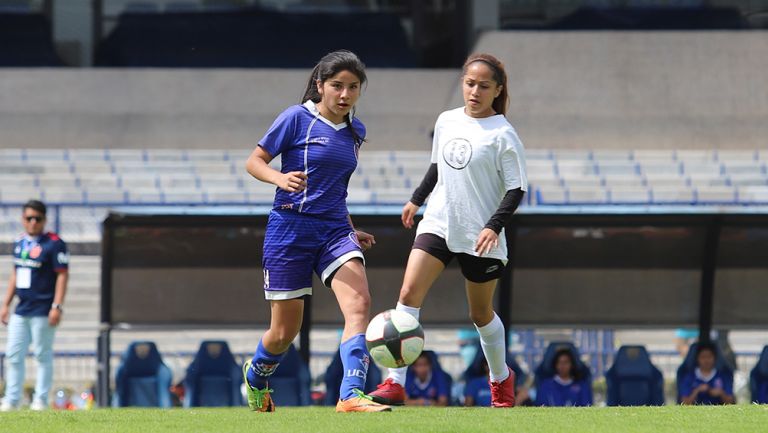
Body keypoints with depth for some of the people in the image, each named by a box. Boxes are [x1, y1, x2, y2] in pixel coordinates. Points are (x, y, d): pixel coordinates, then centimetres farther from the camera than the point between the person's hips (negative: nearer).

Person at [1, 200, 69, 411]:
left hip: (43, 312, -7)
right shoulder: (19, 243, 12)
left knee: (43, 355, -2)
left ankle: (41, 400, 4)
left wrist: (57, 307, -19)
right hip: (21, 310, 7)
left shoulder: (54, 243, -9)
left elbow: (62, 275, -12)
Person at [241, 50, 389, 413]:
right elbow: (254, 161, -3)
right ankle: (256, 375, 37)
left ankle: (351, 396, -29)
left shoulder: (355, 131, 12)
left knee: (359, 304, -22)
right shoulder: (296, 118, -6)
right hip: (290, 229, -4)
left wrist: (351, 230, 19)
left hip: (334, 229, 5)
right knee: (285, 331, 3)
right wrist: (280, 178, -23)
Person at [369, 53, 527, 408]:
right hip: (438, 224, 4)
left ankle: (501, 379, 37)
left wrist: (494, 225, -22)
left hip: (480, 237, -4)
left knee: (480, 313, 10)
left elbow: (516, 188, -10)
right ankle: (395, 383, -19)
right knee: (409, 292, -15)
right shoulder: (447, 121, 7)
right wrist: (417, 199, 28)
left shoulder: (503, 134, -10)